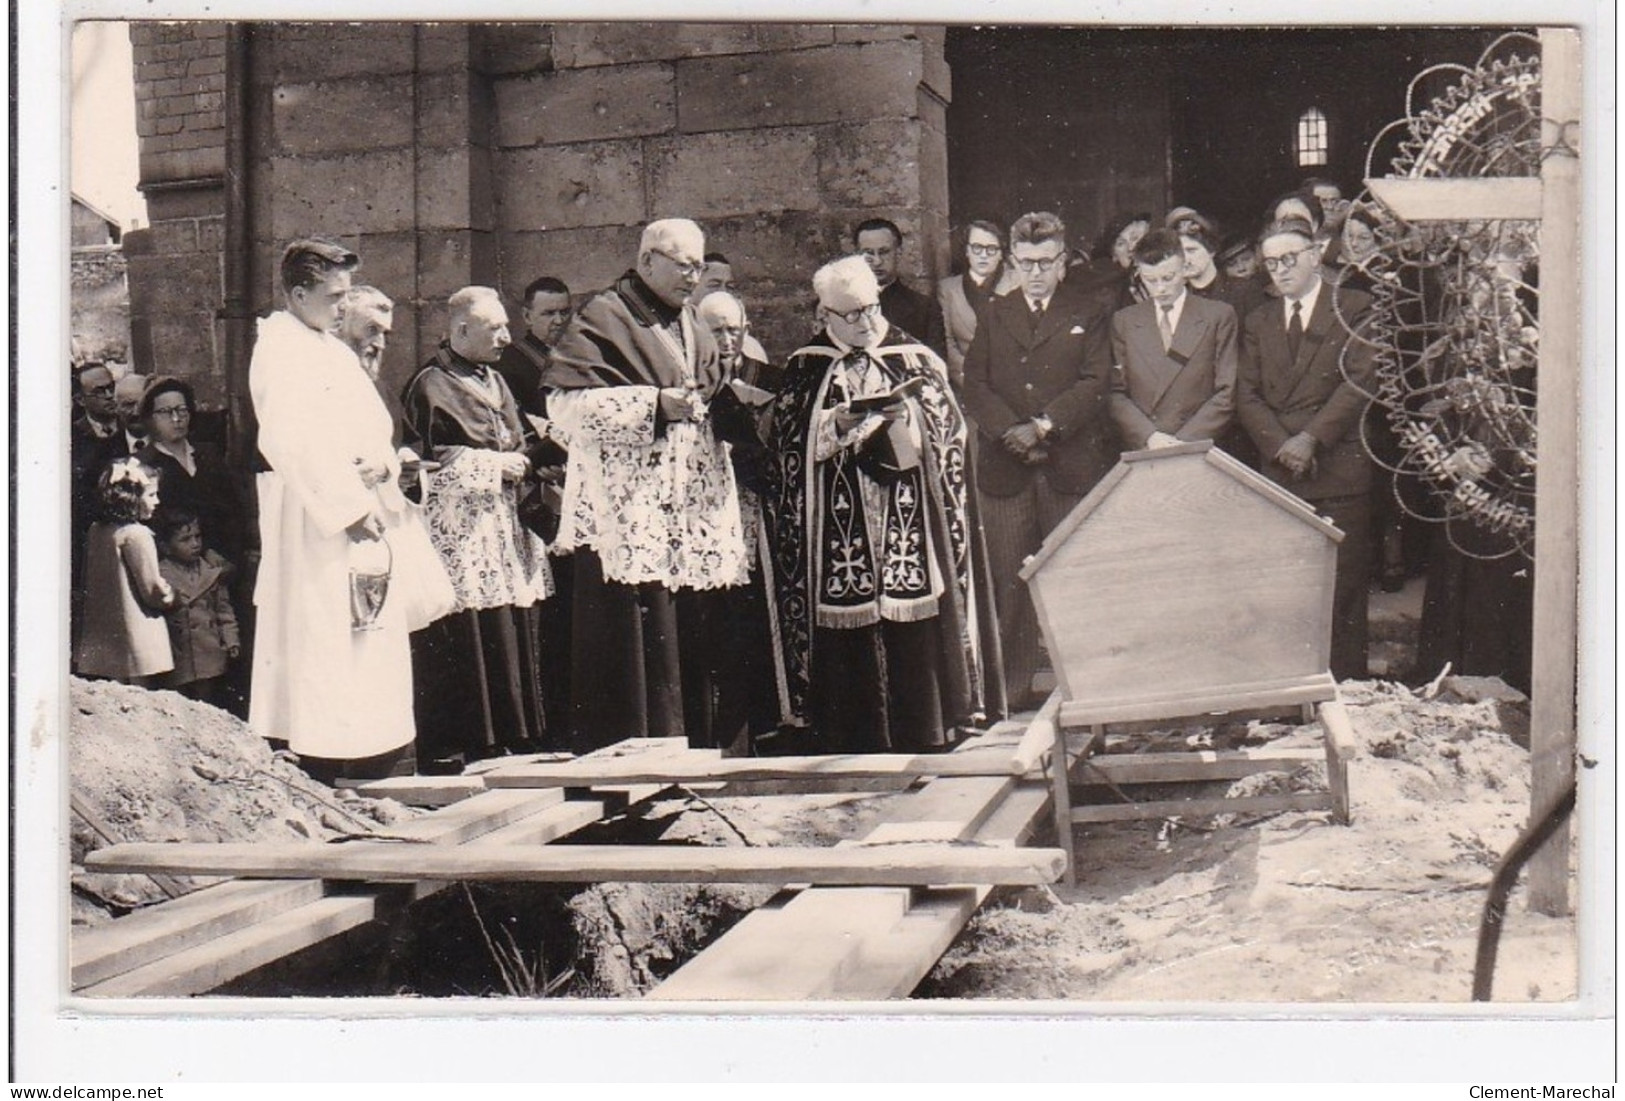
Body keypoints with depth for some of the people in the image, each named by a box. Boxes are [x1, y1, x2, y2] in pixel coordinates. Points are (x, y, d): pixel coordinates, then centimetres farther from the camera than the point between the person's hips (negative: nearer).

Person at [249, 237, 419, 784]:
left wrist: (383, 463, -2)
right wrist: (351, 506, -24)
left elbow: (374, 419, 19)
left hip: (361, 511, 9)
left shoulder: (331, 347, 19)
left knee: (376, 633, 12)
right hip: (315, 522, -9)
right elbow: (299, 441, -21)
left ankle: (381, 760, 20)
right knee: (322, 645, -9)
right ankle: (321, 775, -5)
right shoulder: (279, 350, -10)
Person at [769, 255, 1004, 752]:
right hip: (838, 535, 0)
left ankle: (922, 743, 5)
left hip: (908, 524, 0)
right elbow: (787, 438, 4)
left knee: (916, 639, -3)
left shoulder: (914, 359, 10)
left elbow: (947, 426, 5)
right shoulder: (805, 369, 10)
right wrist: (835, 423, -11)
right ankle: (855, 748, 4)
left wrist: (907, 414, -12)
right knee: (848, 648, -3)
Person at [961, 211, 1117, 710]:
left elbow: (1095, 383, -3)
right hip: (1006, 469, 2)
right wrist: (1011, 431, -10)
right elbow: (974, 384, 6)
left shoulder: (1091, 312, 8)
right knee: (1009, 583, 1)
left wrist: (1044, 426, -14)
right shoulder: (995, 316, 17)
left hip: (1073, 465, -2)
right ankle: (1013, 688, 7)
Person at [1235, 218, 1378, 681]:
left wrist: (1311, 439, -13)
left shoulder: (1354, 308, 3)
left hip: (1340, 473, -3)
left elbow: (1360, 381, -6)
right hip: (1278, 472, 4)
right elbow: (1246, 395, 9)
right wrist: (1280, 445, -7)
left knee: (1342, 591, -3)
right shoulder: (1257, 322, 17)